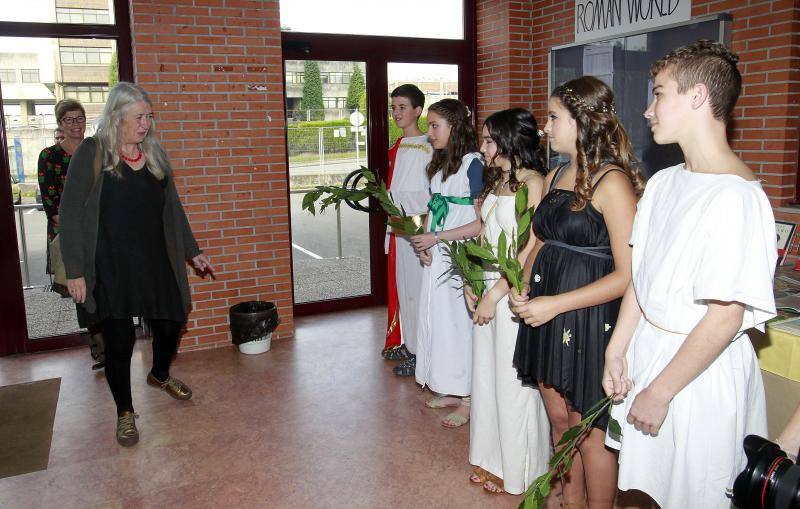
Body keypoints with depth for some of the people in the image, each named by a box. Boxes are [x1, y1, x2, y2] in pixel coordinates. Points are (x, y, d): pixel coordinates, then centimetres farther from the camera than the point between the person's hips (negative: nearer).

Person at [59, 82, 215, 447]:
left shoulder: (155, 153, 6)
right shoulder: (92, 154, -8)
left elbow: (172, 208, 13)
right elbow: (71, 214, -8)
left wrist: (193, 252, 14)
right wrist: (75, 270, -11)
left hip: (156, 263, 5)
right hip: (111, 269, -4)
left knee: (170, 323, 12)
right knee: (119, 340, 3)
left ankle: (160, 375, 45)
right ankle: (125, 412, 25)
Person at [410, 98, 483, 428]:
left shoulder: (473, 164, -12)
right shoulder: (438, 165, 13)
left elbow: (481, 223, -18)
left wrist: (436, 237, -16)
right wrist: (423, 243, 1)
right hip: (435, 258, 8)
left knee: (460, 322, 0)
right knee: (438, 319, 12)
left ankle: (467, 399, 14)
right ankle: (450, 391, 27)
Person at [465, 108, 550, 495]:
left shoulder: (533, 182, -15)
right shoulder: (496, 180, 12)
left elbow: (532, 249, -19)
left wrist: (495, 295, -17)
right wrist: (471, 283, 6)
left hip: (515, 292, -8)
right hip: (488, 289, 8)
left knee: (513, 380, 5)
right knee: (487, 373, 16)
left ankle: (517, 468, 26)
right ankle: (493, 459, 34)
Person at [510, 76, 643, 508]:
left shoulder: (612, 182, -15)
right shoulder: (555, 177, 10)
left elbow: (627, 274, -18)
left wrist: (556, 304, -20)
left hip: (589, 322, -8)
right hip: (545, 316, 8)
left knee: (588, 435, 7)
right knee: (559, 421, 19)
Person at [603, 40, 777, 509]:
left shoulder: (737, 197, -22)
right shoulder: (663, 183, 3)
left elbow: (725, 317, -22)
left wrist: (659, 393, -16)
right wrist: (617, 351, 8)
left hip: (703, 370, -7)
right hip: (647, 348, 7)